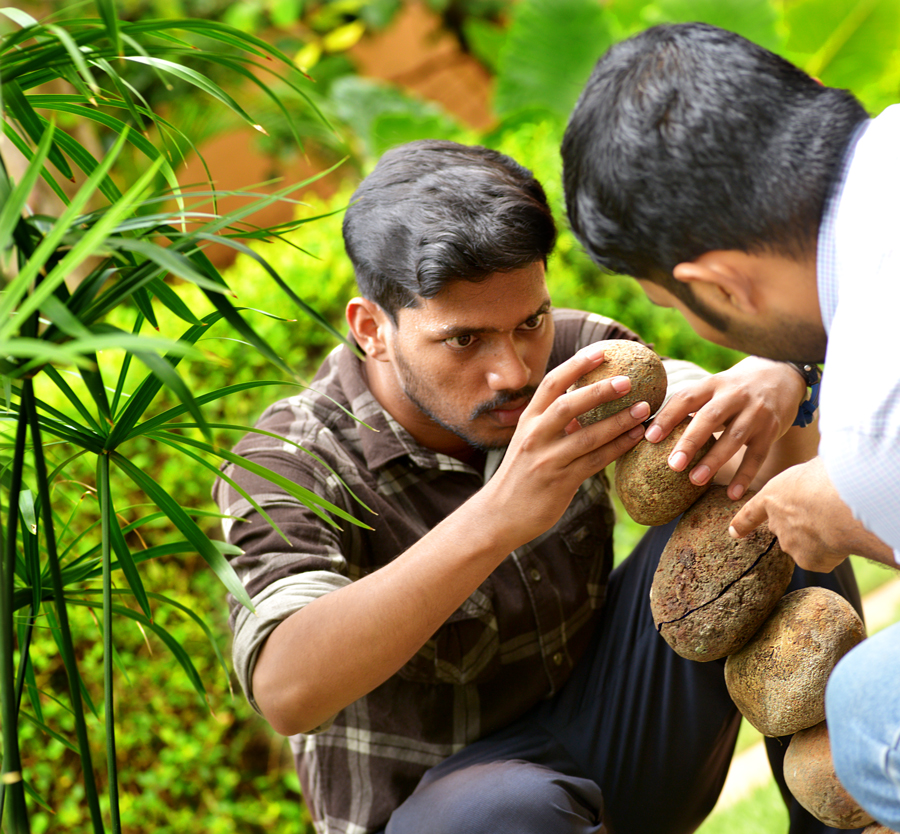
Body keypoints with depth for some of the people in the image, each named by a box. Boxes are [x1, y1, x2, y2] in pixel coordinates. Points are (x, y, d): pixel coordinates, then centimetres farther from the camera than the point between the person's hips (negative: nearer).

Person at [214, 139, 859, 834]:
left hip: (610, 747, 5)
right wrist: (499, 516, -53)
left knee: (766, 495, -14)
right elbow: (285, 690, -41)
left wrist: (772, 387, -37)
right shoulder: (288, 469, -23)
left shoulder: (573, 356, -9)